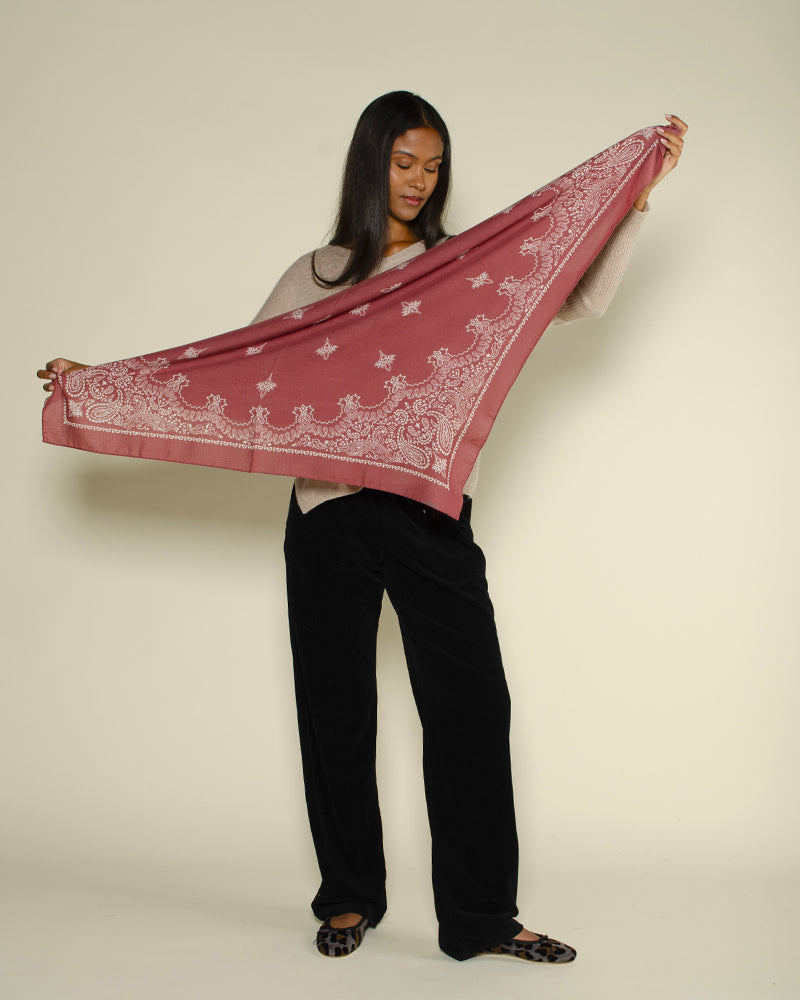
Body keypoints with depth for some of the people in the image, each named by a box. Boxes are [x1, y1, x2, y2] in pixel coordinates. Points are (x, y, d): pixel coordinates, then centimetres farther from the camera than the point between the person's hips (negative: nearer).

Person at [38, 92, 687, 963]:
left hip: (430, 508, 0)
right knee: (335, 707, 7)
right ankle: (349, 898, 23)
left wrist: (641, 196, -3)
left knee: (470, 700, -6)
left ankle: (480, 918, 3)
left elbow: (582, 300, 3)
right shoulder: (316, 276, 12)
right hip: (331, 508, 1)